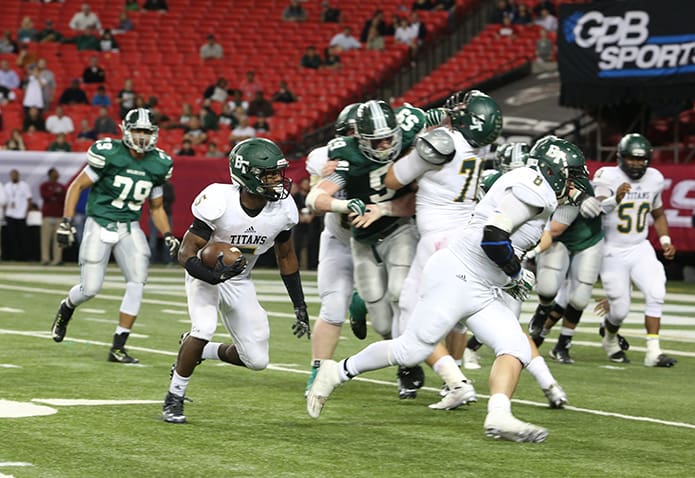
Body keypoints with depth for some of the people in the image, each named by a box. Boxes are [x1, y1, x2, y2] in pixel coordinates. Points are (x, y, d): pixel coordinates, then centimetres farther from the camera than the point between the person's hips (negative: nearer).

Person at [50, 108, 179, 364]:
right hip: (100, 225, -4)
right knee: (90, 288, -4)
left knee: (137, 283, -14)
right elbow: (77, 186, -6)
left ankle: (118, 347, -7)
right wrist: (66, 222, -13)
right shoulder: (109, 154, -12)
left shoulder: (158, 164, 2)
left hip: (130, 228, 4)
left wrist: (168, 236, 1)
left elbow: (156, 207, 15)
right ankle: (66, 308, 34)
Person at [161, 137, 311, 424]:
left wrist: (300, 307, 4)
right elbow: (186, 254, -24)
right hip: (206, 274, -5)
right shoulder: (219, 202, -29)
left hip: (240, 281, 5)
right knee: (204, 327, -31)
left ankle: (199, 350, 25)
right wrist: (212, 275, -45)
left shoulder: (282, 209, -15)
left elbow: (285, 256, 3)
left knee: (256, 360, -2)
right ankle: (174, 398, -11)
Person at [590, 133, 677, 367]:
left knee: (656, 294, -17)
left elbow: (658, 215, 20)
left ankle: (653, 351, -15)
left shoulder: (654, 179, 2)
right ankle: (610, 339, 33)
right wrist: (615, 200, -50)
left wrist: (665, 240, 6)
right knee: (620, 310, 0)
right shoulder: (608, 177, -15)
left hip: (640, 249, 4)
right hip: (612, 251, -4)